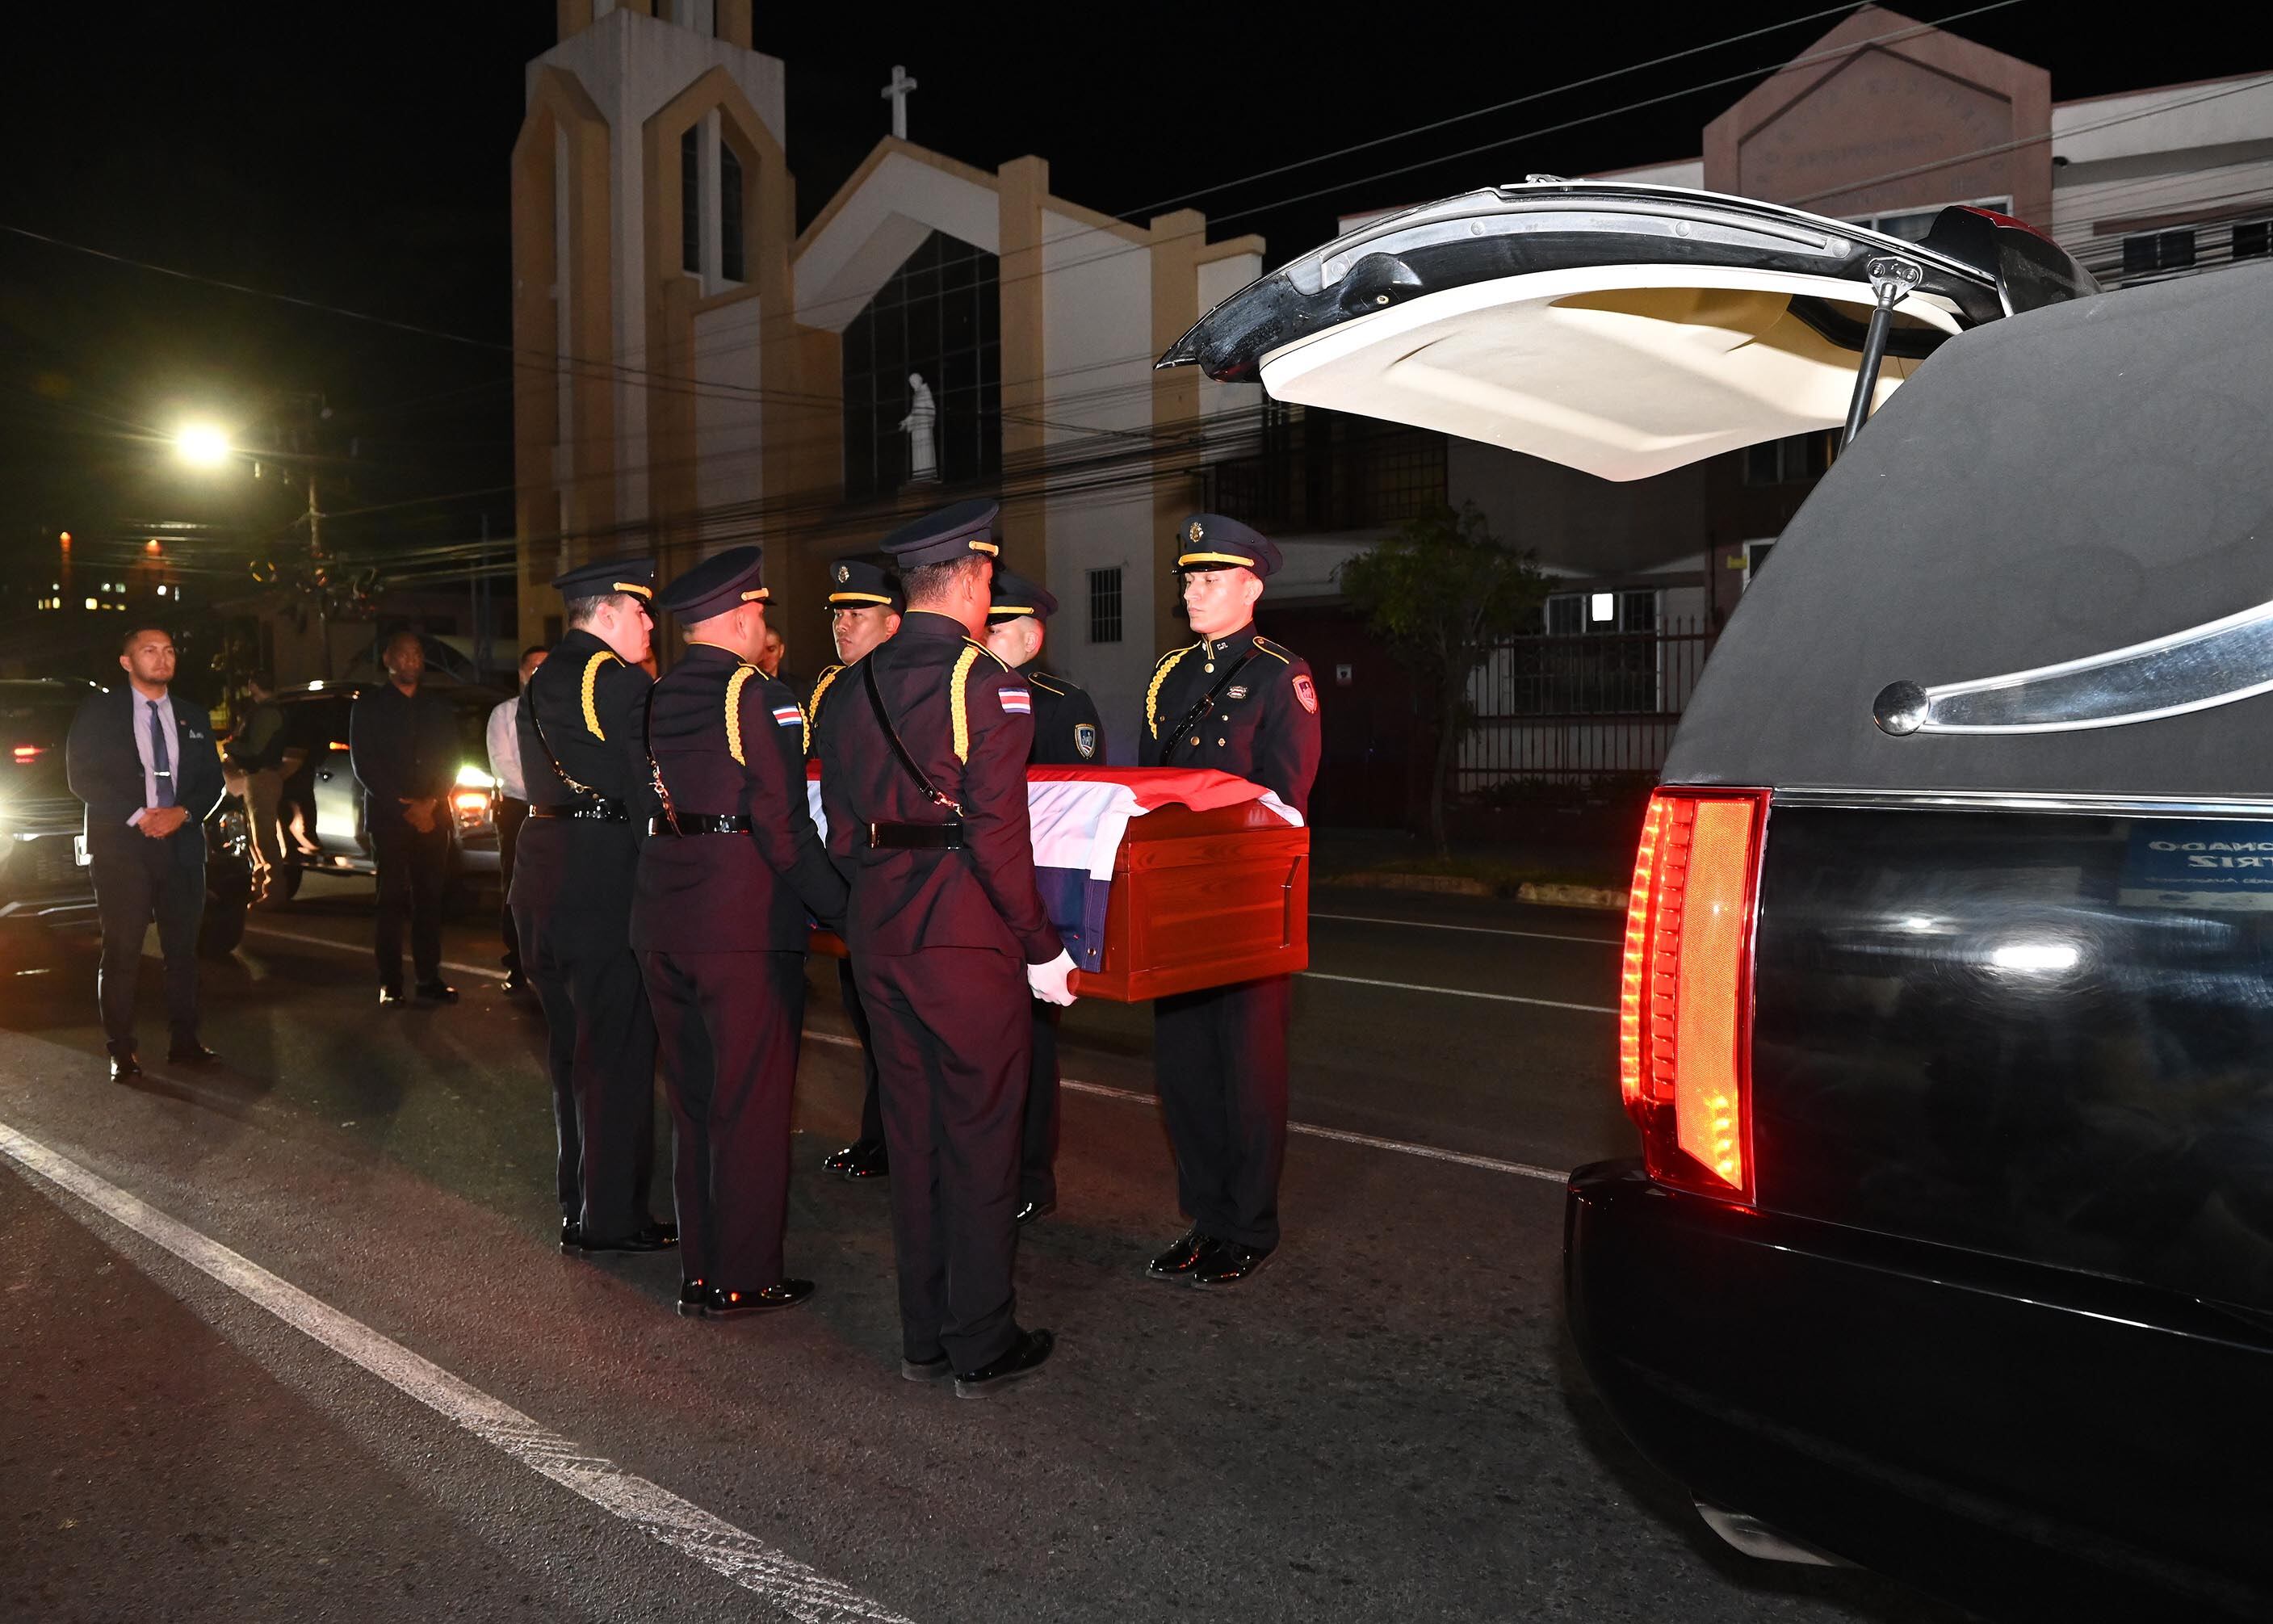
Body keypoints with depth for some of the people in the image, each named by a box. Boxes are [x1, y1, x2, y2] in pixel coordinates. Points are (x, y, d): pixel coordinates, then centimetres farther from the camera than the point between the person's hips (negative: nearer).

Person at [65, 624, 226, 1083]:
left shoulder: (193, 717, 14)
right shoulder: (99, 711, 3)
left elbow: (212, 781, 11)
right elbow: (80, 776, -4)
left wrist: (183, 813, -8)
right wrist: (136, 816, -14)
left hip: (182, 847, 3)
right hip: (121, 847, -3)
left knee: (183, 950, 6)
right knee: (122, 954, -1)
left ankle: (184, 1042, 14)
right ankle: (121, 1052, 5)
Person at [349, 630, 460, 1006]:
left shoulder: (439, 706, 16)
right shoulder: (368, 704, 7)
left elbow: (451, 760, 11)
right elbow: (363, 763, 0)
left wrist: (430, 802, -6)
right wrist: (403, 806, -8)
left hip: (432, 815, 2)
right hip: (388, 816, -2)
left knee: (429, 898, -1)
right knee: (392, 899, -3)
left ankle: (429, 977, 3)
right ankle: (390, 982, 0)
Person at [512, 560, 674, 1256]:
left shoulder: (539, 683, 15)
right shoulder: (621, 682, -13)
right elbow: (648, 792, -13)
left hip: (541, 875, 9)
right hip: (603, 879, -9)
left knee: (571, 1045, 17)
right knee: (617, 1050, 0)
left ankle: (579, 1205, 27)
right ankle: (612, 1217, 7)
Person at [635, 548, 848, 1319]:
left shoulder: (656, 699, 10)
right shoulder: (760, 697, -12)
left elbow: (647, 807, 13)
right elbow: (785, 831, -17)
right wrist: (846, 913, -10)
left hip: (661, 928, 7)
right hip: (744, 927, -7)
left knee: (693, 1103, 16)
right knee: (751, 1106, 4)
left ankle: (698, 1271, 25)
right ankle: (744, 1278, 12)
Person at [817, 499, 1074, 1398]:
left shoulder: (855, 687, 9)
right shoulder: (986, 680, -13)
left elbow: (841, 832, 11)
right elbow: (997, 833, -18)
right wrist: (1044, 947, -10)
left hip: (877, 936, 7)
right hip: (968, 938, -7)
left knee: (913, 1136, 15)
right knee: (980, 1140, 5)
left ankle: (923, 1336, 26)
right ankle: (983, 1347, 15)